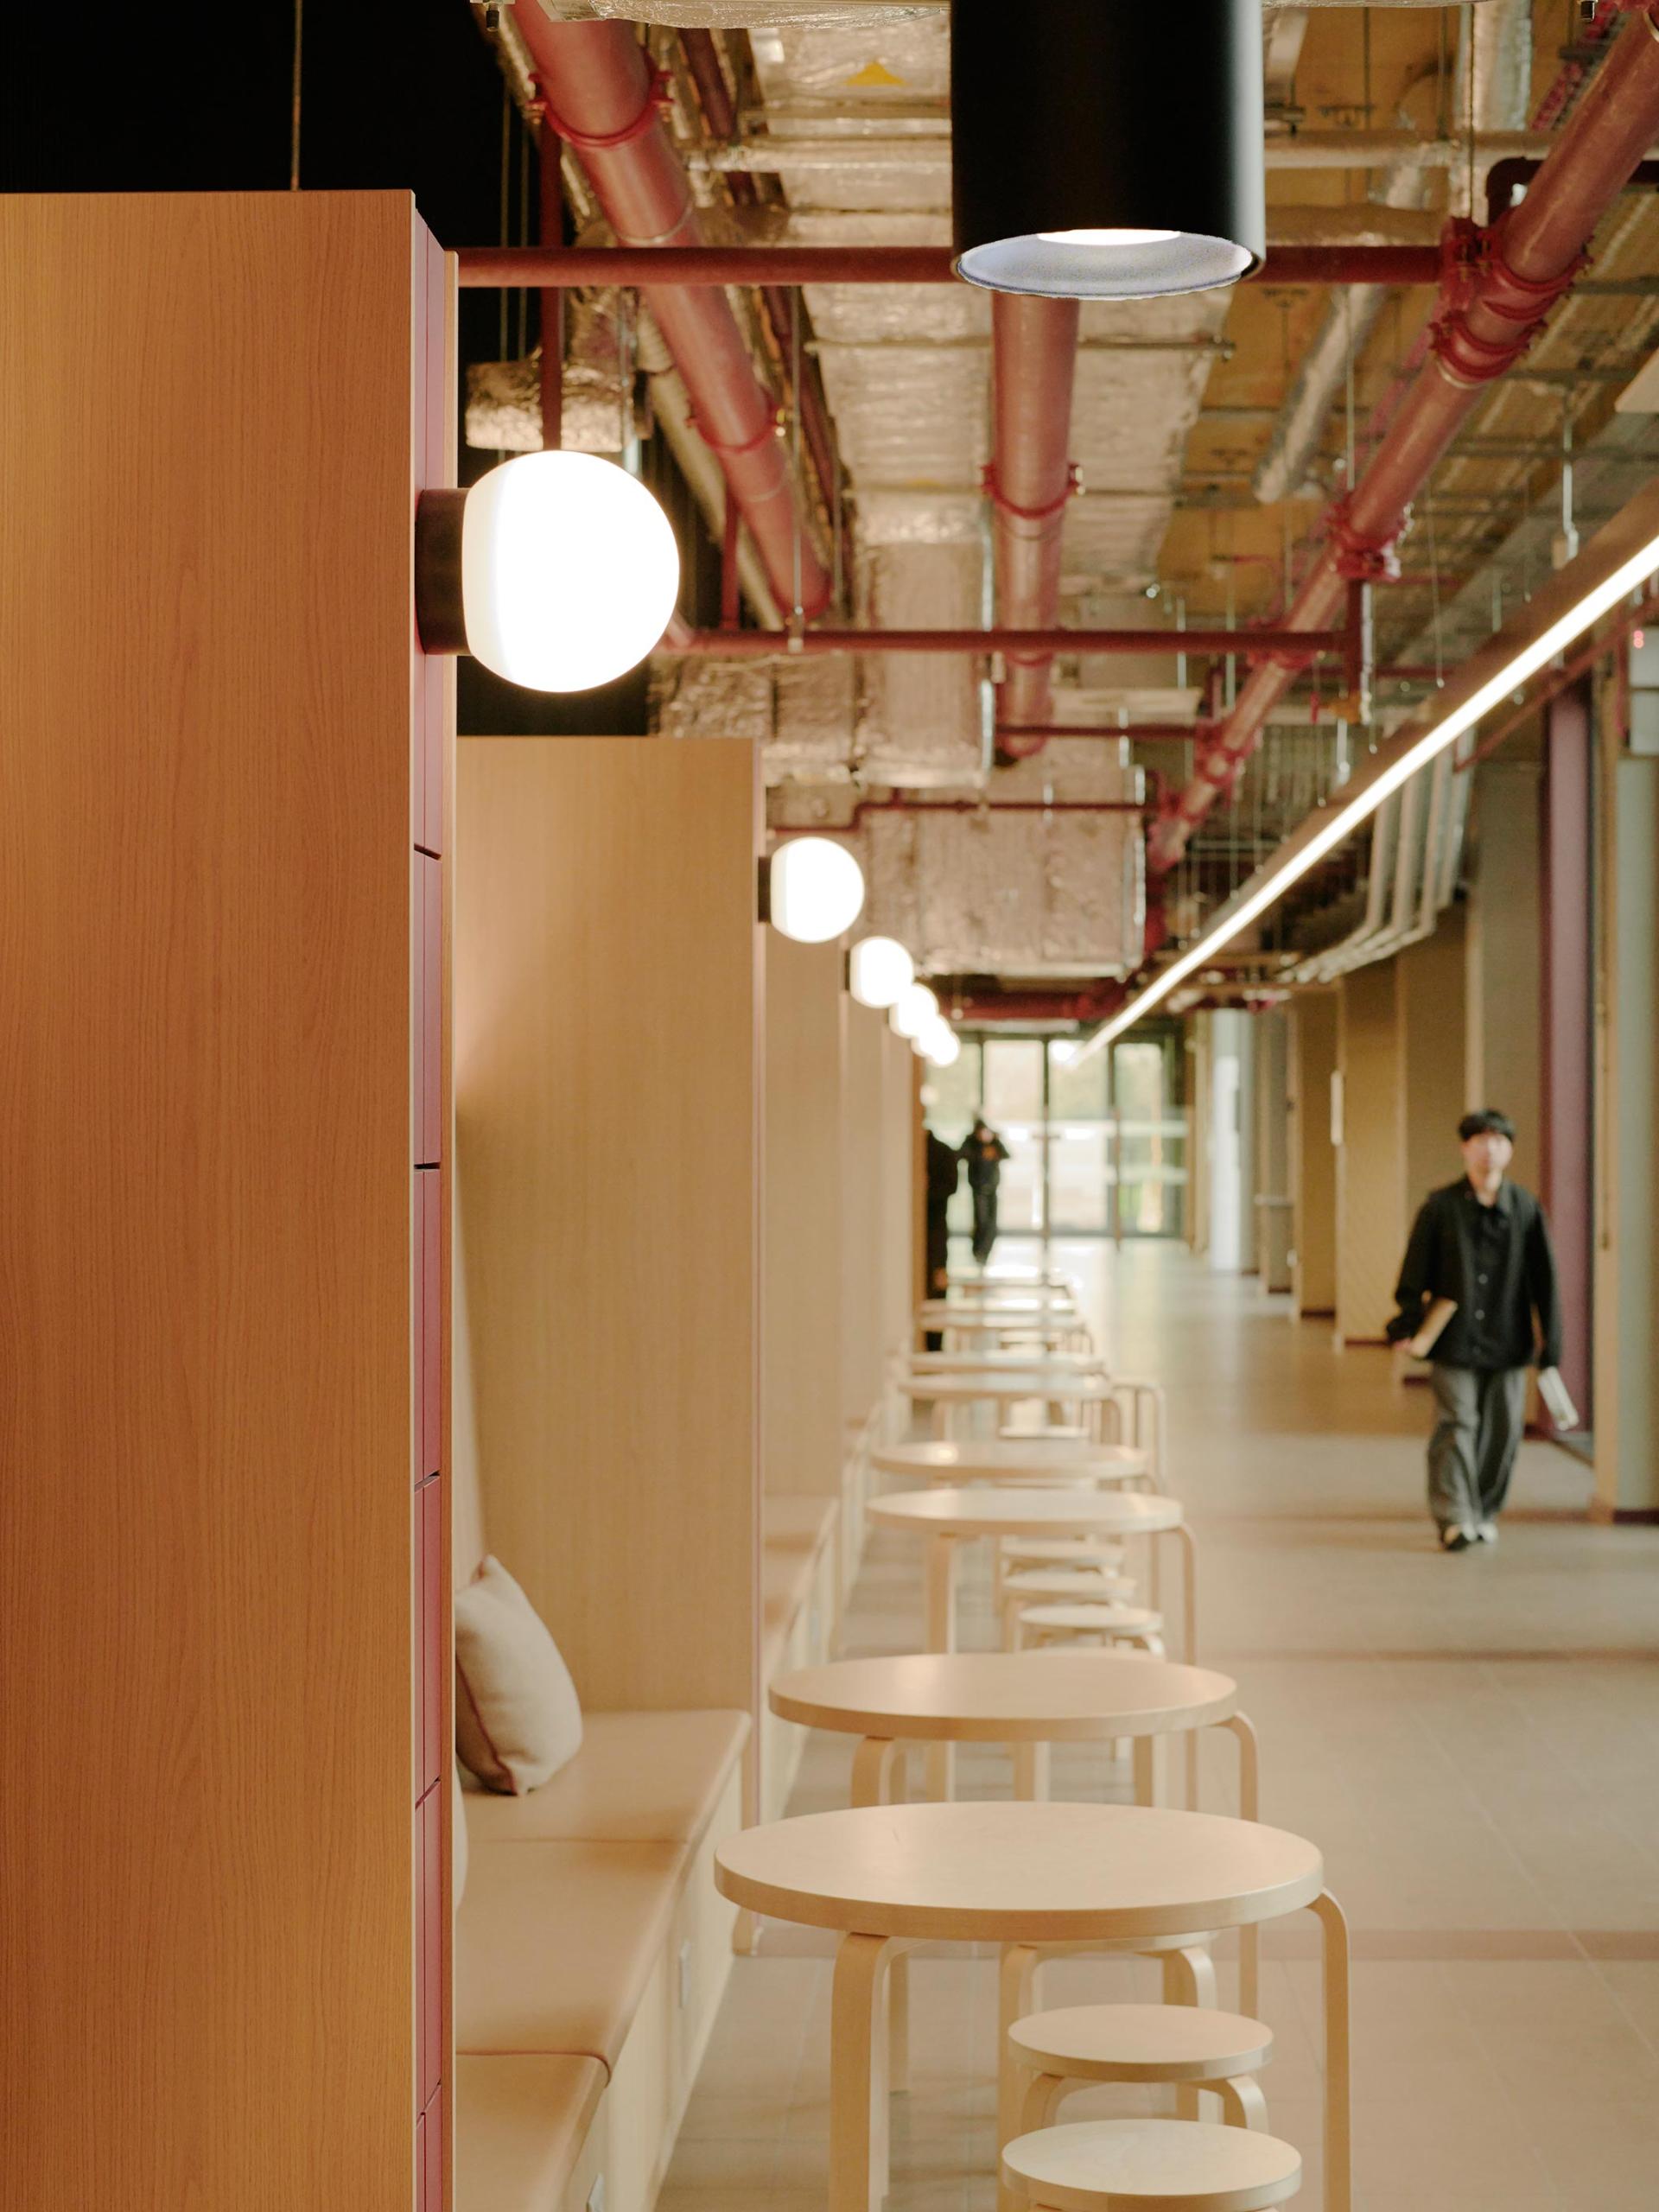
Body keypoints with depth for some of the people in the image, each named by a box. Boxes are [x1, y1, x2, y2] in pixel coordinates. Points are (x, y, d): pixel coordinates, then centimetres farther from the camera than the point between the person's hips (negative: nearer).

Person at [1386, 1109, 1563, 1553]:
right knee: (1456, 1424, -9)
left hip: (1508, 1343, 2)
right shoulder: (1441, 1207, -2)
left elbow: (1544, 1280, 6)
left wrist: (1550, 1344, 4)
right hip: (1455, 1341, -2)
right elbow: (1416, 1271, 2)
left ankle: (1485, 1513, 21)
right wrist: (1409, 1327, -4)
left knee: (1502, 1428, 6)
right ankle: (1455, 1518, -10)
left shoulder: (1525, 1209, 3)